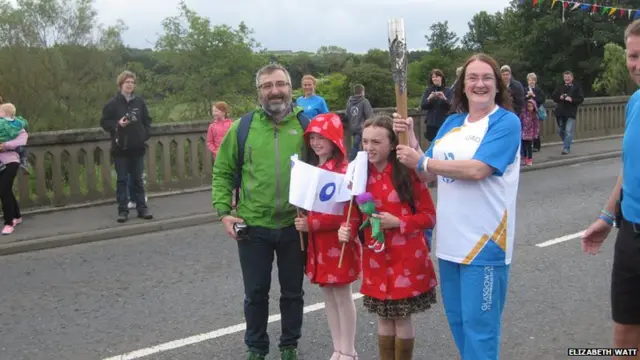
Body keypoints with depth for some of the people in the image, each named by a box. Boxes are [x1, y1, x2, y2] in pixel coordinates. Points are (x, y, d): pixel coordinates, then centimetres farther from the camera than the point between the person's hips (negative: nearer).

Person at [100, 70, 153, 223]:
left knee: (138, 179, 8)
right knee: (122, 180, 2)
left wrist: (145, 134, -2)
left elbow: (147, 120, 12)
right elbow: (104, 122, 0)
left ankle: (142, 208, 14)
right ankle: (123, 210, 7)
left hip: (137, 147, 2)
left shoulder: (139, 102, 6)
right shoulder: (112, 103, -2)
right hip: (120, 147, -2)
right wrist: (117, 125, -16)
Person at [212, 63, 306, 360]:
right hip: (253, 227, 0)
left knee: (292, 291, 16)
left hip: (295, 226, 0)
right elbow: (223, 172, 4)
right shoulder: (242, 127, -3)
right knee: (255, 293, 13)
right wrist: (223, 211, -4)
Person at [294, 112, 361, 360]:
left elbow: (345, 212, -20)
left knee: (342, 294, 3)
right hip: (317, 242, 8)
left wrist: (311, 224, -21)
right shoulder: (311, 168, 9)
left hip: (338, 241, -7)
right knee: (328, 294, 14)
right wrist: (303, 222, -2)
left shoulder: (344, 170, -15)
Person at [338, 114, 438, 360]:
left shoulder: (408, 173, -10)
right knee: (384, 318, 15)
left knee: (403, 318, 7)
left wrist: (398, 222, -21)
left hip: (406, 259, -4)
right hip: (375, 259, 4)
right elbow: (357, 216, 8)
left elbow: (429, 216, -8)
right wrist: (347, 229, -13)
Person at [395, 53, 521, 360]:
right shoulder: (452, 123, 12)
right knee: (457, 318, 18)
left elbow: (477, 169, -22)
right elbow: (428, 175, 9)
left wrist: (422, 162, -15)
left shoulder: (507, 122, -8)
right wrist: (410, 138, -5)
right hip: (450, 238, 7)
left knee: (479, 323, 2)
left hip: (484, 239, -7)